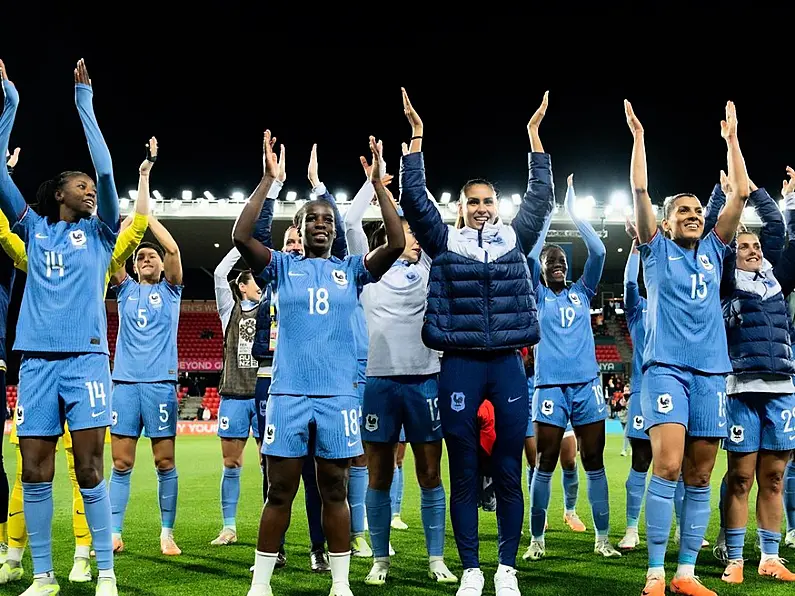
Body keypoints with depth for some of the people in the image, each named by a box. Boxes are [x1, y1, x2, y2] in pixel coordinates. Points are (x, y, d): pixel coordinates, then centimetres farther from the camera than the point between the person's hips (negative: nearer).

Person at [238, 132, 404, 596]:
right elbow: (241, 237, -10)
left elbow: (397, 244, -6)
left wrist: (378, 182, -7)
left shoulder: (351, 270, 8)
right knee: (280, 492, 4)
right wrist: (268, 180, -12)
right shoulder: (283, 267, 6)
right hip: (288, 391, -1)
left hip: (339, 393, 1)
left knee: (335, 491, 8)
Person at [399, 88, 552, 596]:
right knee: (463, 476, 4)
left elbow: (541, 196, 13)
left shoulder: (516, 240, 12)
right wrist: (417, 137, 2)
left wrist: (535, 134, 13)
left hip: (508, 365, 1)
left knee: (509, 474, 4)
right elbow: (413, 197, 3)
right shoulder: (445, 242, 7)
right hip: (459, 367, -1)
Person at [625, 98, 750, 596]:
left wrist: (732, 139, 14)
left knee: (700, 477, 4)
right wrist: (639, 136, 0)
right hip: (667, 367, -4)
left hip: (711, 371, 4)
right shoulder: (658, 251, 8)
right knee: (667, 467, -15)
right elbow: (640, 191, 0)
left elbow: (742, 195, 13)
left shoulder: (713, 251, 17)